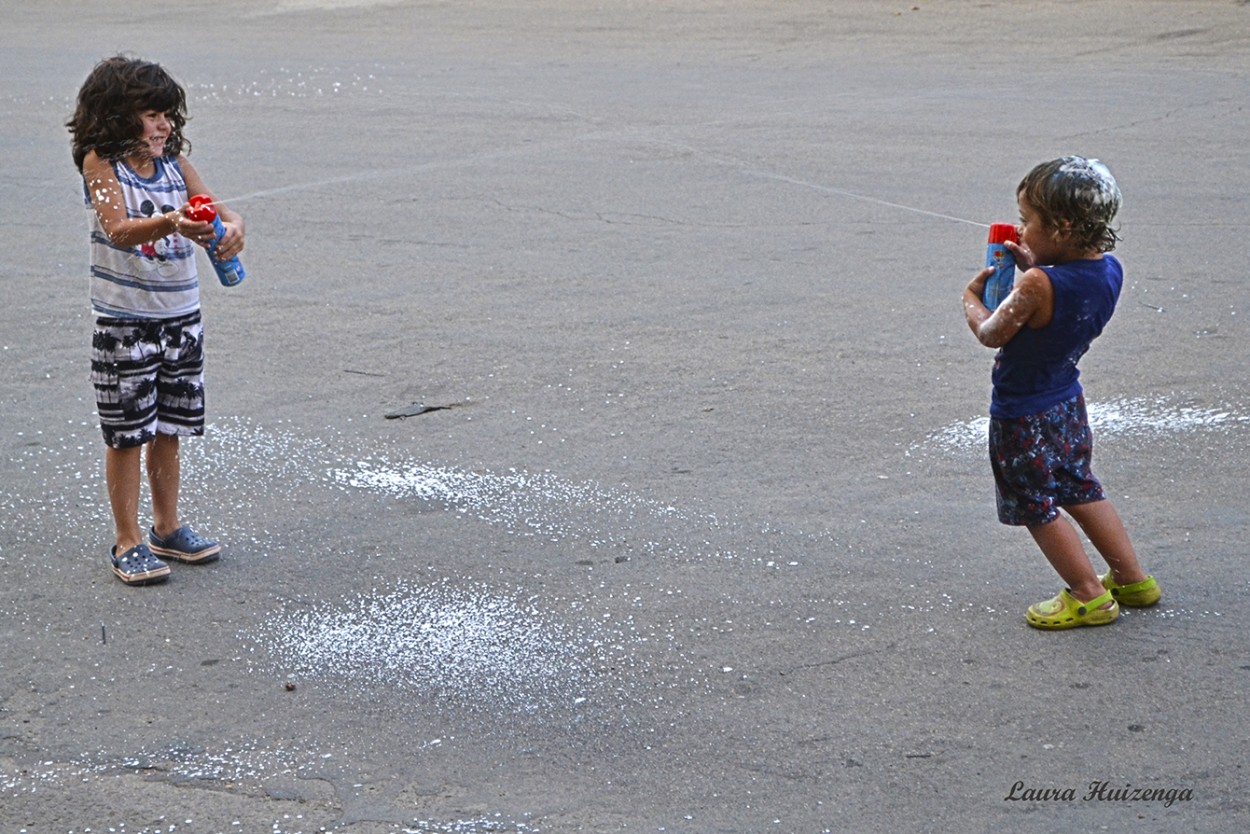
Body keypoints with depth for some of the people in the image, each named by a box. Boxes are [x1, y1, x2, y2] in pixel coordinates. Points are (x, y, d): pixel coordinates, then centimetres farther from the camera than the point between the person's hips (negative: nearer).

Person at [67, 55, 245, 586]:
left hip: (181, 316, 5)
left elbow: (217, 210, 3)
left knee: (168, 430, 14)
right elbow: (119, 229, -26)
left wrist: (231, 227, -21)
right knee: (126, 433, 1)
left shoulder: (175, 162, 6)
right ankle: (128, 542, 10)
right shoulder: (101, 164, -11)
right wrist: (168, 224, -44)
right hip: (124, 320, -5)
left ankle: (167, 528, 28)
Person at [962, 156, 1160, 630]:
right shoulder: (1109, 270, -8)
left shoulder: (1039, 286, -32)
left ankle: (1089, 596, 15)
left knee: (1038, 506, 8)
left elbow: (992, 334, -18)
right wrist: (1034, 269, 3)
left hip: (1022, 417, -8)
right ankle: (1132, 580, 32)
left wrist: (972, 299, 1)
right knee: (1081, 490, 23)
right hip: (1067, 401, 8)